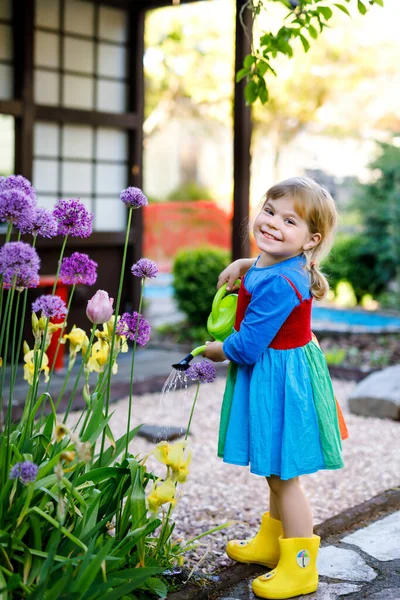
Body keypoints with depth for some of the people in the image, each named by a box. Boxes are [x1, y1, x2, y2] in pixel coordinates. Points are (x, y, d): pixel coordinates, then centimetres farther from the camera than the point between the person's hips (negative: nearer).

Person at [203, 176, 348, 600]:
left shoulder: (278, 284, -29)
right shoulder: (281, 265, 1)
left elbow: (246, 347, -25)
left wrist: (215, 351, -5)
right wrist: (244, 265, 12)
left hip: (279, 383, -10)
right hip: (277, 377, 10)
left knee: (284, 476, 2)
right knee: (276, 472, 24)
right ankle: (271, 541, 42)